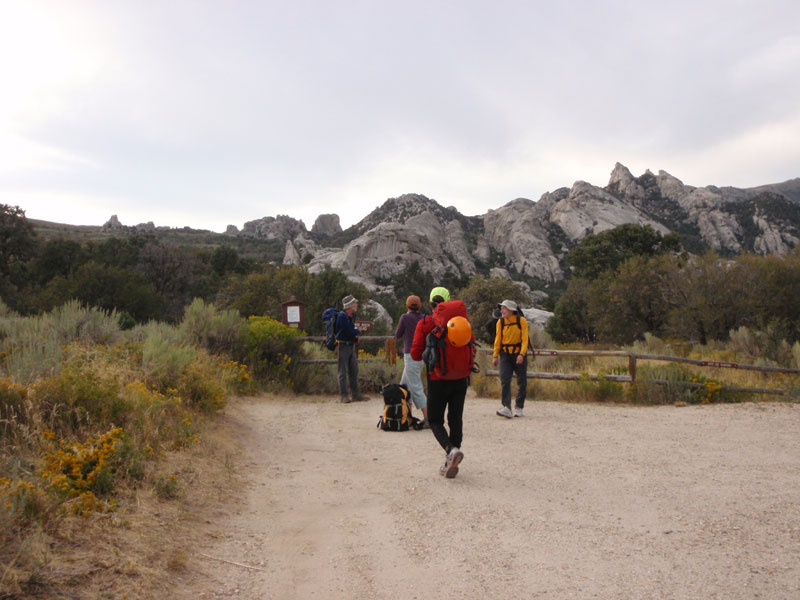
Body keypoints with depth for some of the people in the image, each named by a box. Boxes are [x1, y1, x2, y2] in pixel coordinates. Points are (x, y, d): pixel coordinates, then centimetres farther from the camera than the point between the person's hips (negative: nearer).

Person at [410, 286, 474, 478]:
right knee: (456, 419, 14)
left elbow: (416, 354, -8)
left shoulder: (425, 324, -7)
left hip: (438, 379, -3)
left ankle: (451, 449, -18)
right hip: (461, 378, 3)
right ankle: (451, 463, 15)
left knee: (435, 420, 8)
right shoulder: (462, 320, 2)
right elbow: (472, 346, 5)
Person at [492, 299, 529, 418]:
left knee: (521, 382, 5)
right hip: (505, 354, 1)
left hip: (519, 354, -1)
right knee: (504, 380, -12)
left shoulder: (521, 321, -7)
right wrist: (495, 355, 0)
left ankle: (518, 408, 19)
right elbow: (498, 339, 4)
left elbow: (525, 339, -10)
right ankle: (507, 408, -16)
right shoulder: (500, 322, 0)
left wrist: (521, 354, -22)